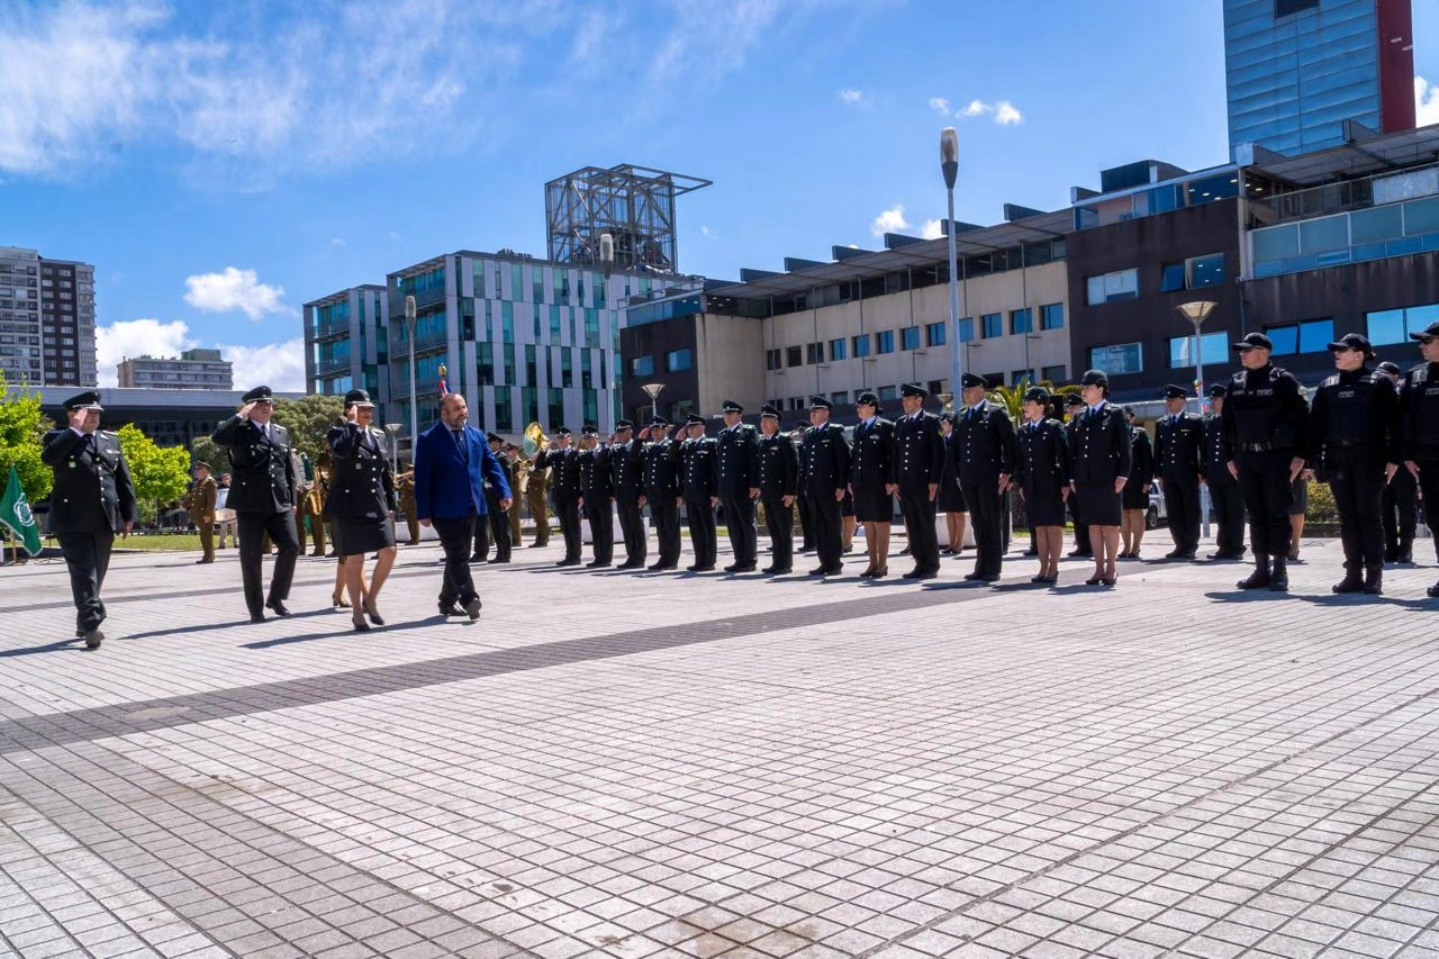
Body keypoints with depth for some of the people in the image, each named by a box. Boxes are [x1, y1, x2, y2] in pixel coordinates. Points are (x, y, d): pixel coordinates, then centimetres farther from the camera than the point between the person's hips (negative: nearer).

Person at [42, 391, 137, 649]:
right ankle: (91, 626, -15)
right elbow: (47, 458, -24)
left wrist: (129, 514, 9)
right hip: (73, 521, -5)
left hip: (104, 520, 5)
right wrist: (76, 430, -18)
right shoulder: (59, 439, 1)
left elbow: (124, 480, 14)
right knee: (83, 573, -11)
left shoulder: (111, 440, 13)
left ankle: (84, 623, 25)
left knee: (96, 574, 12)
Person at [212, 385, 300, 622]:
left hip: (279, 502, 4)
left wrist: (293, 499, 13)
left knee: (291, 546, -7)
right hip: (250, 503, -4)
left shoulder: (282, 433, 15)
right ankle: (256, 608, 9)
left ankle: (276, 597, 10)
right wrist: (241, 415, -14)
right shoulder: (239, 431, 1)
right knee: (251, 556, 0)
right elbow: (218, 437, -22)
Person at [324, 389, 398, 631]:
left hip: (377, 505, 5)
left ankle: (371, 600, 17)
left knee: (389, 552, -3)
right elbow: (342, 451, -29)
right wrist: (352, 424, -19)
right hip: (350, 506, -5)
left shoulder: (378, 436, 14)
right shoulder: (339, 433, -4)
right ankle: (357, 613, 11)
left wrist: (390, 504, 13)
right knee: (354, 560, 0)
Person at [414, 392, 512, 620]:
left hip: (471, 507, 6)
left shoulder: (476, 435, 12)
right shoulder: (429, 439, -5)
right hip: (446, 510, -6)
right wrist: (424, 512, -13)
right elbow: (422, 478, -8)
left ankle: (447, 602, 23)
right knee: (458, 556, -11)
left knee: (458, 556, 13)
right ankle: (469, 600, -17)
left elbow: (491, 465, 10)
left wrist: (505, 492, -5)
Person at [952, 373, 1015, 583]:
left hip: (990, 477, -5)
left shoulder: (996, 413, -1)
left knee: (993, 524, -1)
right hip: (969, 479, 5)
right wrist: (958, 474, 10)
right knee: (978, 525, 9)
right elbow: (956, 446, 19)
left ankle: (993, 569, 3)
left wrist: (1007, 472, -10)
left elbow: (1009, 443, -4)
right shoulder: (960, 418, 16)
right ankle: (981, 567, 13)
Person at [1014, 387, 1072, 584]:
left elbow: (1064, 456, -8)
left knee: (1054, 527, 0)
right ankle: (1044, 568, 13)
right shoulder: (1022, 431, 11)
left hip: (1051, 484, -5)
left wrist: (1065, 484, -11)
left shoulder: (1055, 427, -5)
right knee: (1039, 528, 8)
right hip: (1031, 486, 5)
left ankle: (1053, 569, 5)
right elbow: (1019, 460, 13)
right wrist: (1020, 484, 8)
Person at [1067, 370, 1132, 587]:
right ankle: (1099, 568, 12)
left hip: (1108, 478, -5)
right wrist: (1073, 477, 8)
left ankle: (1111, 569, 8)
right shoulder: (1079, 418, 14)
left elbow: (1126, 447, -4)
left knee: (1110, 524, 1)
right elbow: (1073, 449, 15)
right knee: (1093, 525, 7)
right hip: (1085, 479, 5)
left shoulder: (1115, 413, 0)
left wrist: (1122, 475, -11)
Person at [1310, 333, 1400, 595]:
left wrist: (1394, 458, -9)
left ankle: (1374, 575, 3)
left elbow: (1394, 420, -3)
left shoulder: (1380, 382, 2)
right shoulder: (1327, 386, 13)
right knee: (1347, 517, 4)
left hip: (1369, 455, -4)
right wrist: (1314, 460, 4)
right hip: (1337, 456, 4)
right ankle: (1353, 574, 8)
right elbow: (1316, 424, 11)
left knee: (1369, 515, -2)